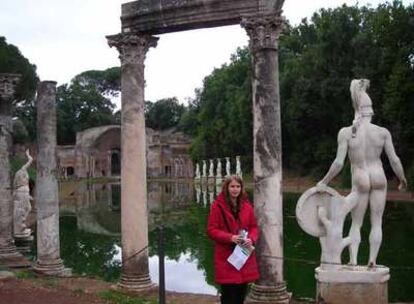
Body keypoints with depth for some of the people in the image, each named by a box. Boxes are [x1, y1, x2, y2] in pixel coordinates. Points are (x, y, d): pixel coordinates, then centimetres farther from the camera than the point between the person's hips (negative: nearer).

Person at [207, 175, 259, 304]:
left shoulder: (247, 206, 7)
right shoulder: (218, 206, -7)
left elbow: (254, 227, 12)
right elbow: (211, 230, -8)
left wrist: (251, 239, -10)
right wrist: (230, 237, -21)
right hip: (226, 257, -5)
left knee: (241, 293, 12)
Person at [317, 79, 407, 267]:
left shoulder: (346, 132, -10)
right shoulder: (383, 132, -6)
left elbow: (338, 163, -13)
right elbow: (394, 160, -2)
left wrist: (324, 182, -1)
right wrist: (403, 180, 15)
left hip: (360, 181, -1)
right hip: (379, 179, 1)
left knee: (356, 224, 10)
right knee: (376, 223, 11)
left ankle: (353, 260, 0)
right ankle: (372, 260, 8)